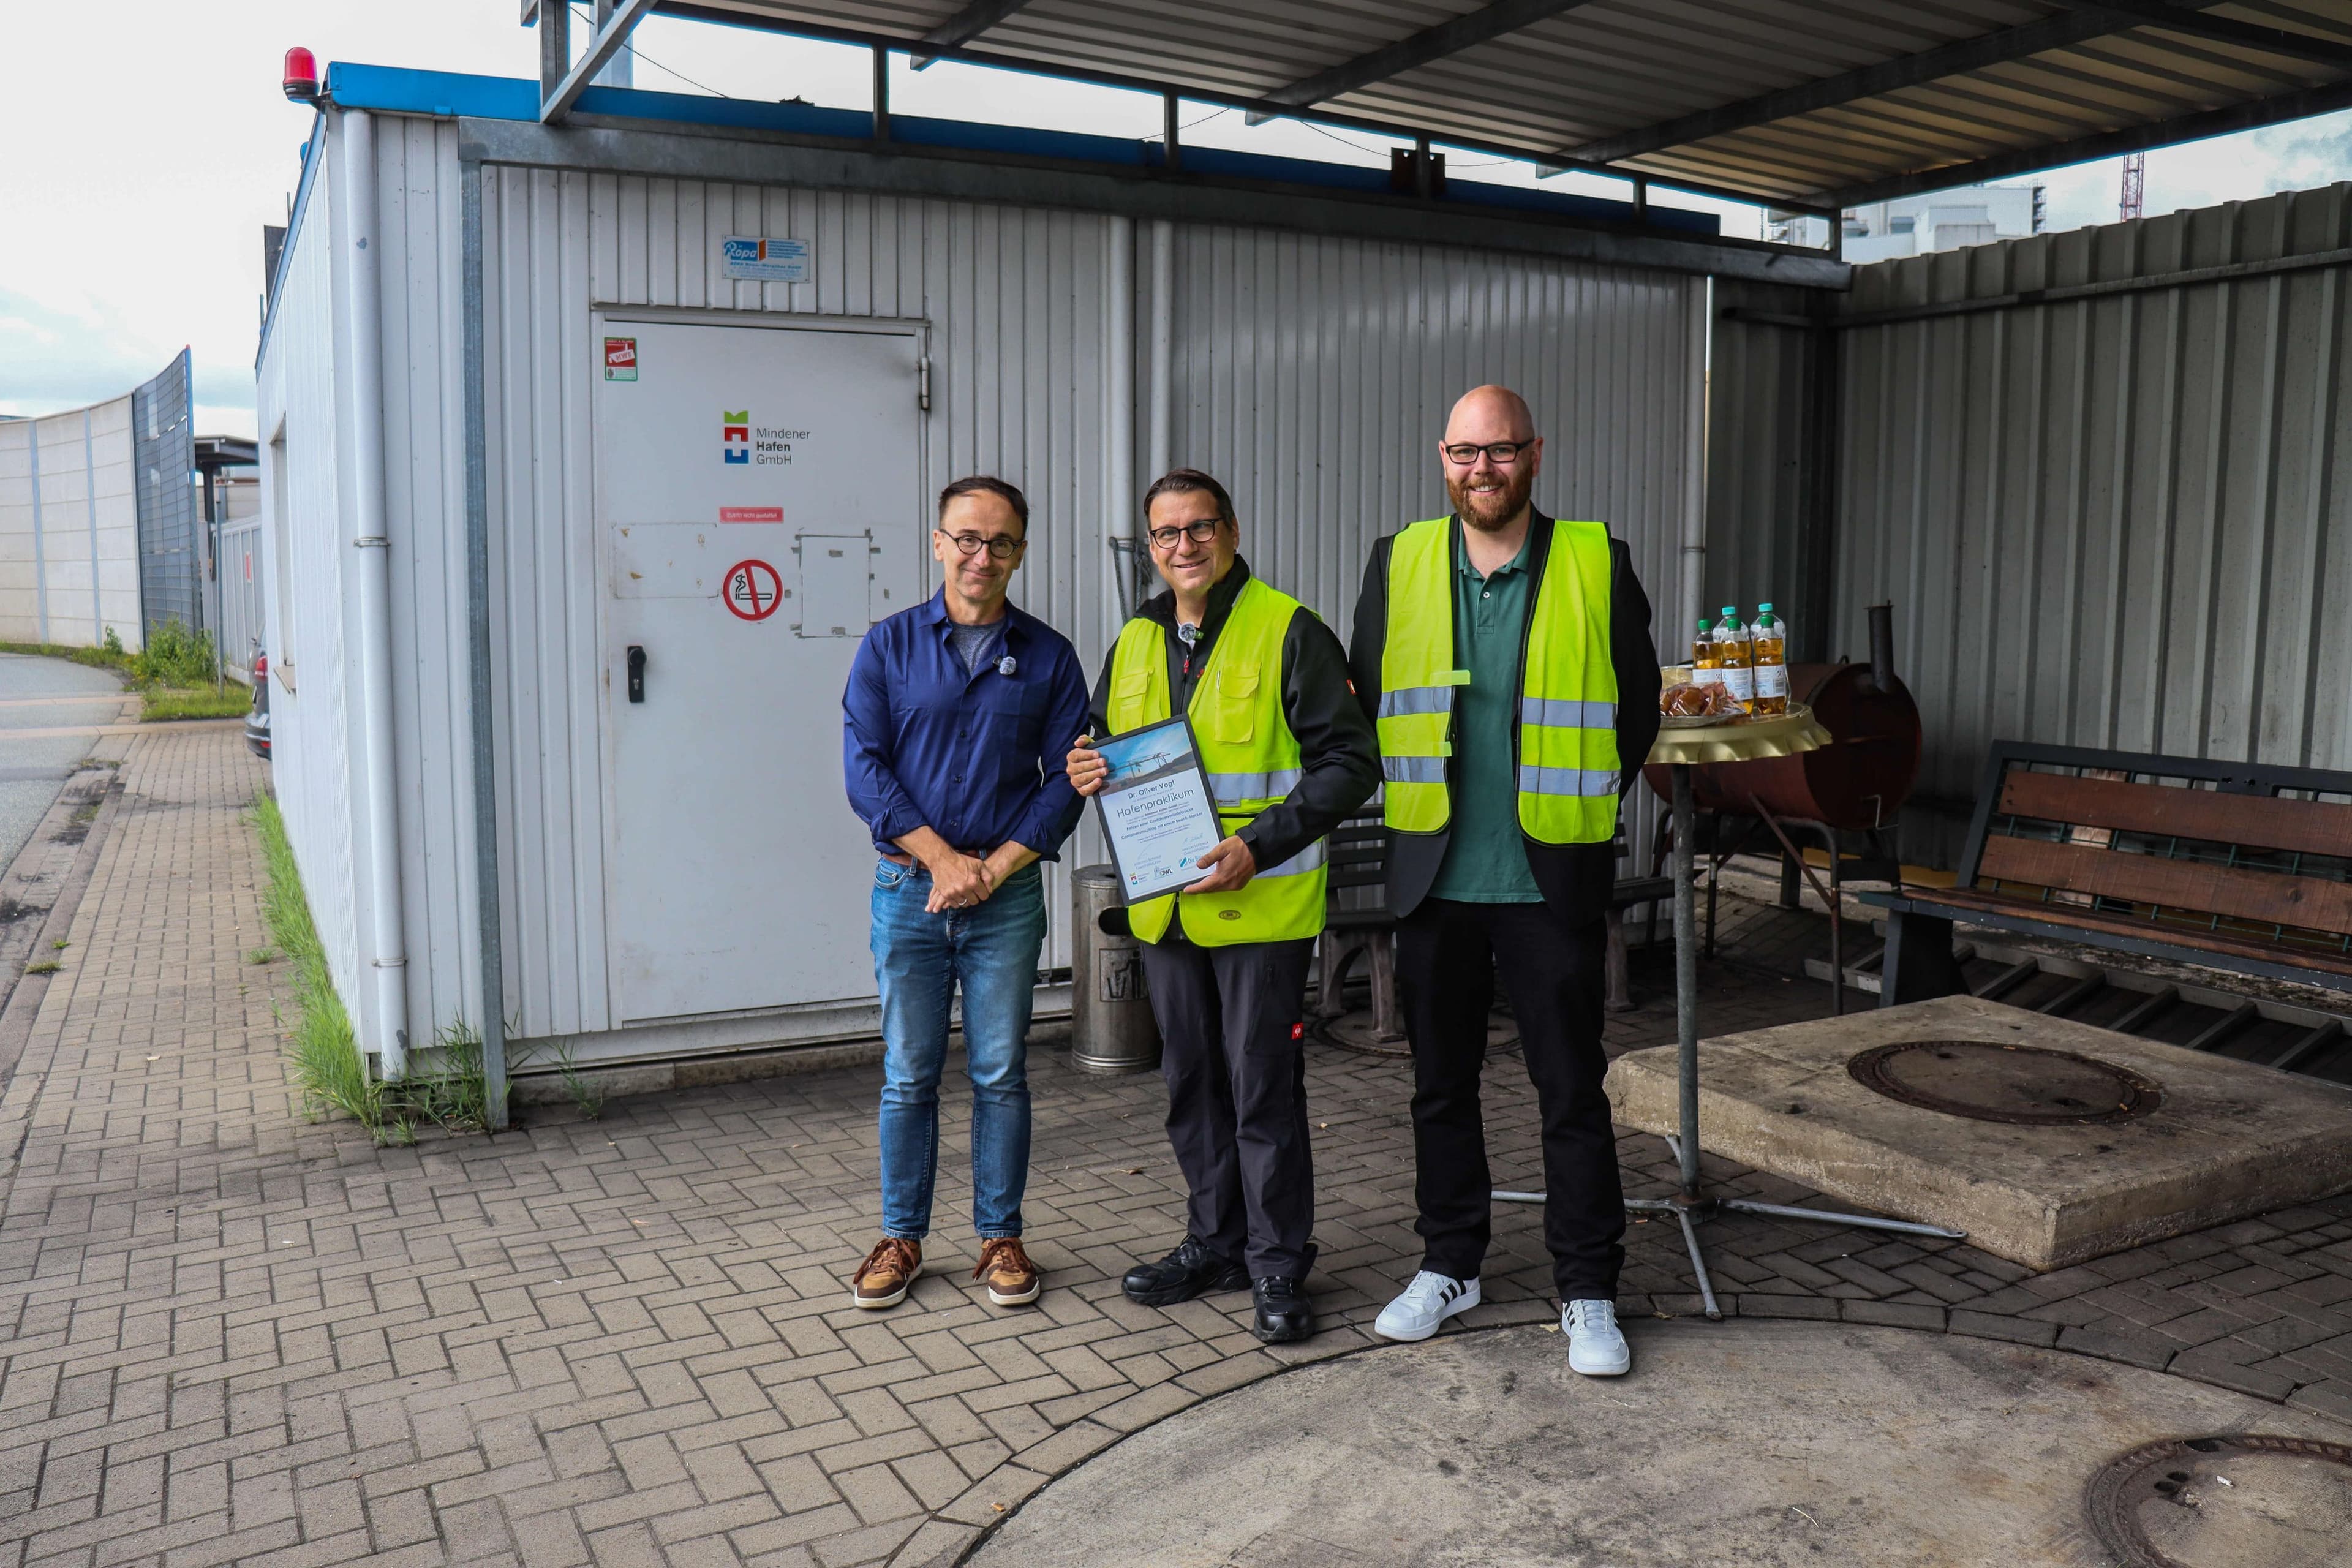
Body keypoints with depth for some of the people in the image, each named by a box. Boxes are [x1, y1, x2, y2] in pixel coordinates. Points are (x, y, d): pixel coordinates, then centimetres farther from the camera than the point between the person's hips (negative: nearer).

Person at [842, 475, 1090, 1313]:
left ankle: (1001, 1237, 19)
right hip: (909, 890, 0)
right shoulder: (889, 646, 4)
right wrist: (942, 858, -12)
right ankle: (901, 1237, 20)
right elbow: (864, 770, -3)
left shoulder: (1048, 655, 5)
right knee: (908, 1075, 6)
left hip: (1008, 895, 0)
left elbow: (1067, 777, 1)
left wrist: (996, 866, -10)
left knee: (1001, 1074, 6)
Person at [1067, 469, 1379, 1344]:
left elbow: (1349, 762, -11)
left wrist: (1258, 845, -20)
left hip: (1261, 905, -6)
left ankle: (1278, 1265, 14)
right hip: (1165, 904, 6)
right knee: (1191, 1083, 15)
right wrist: (1088, 775, -1)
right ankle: (1216, 1243, 30)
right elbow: (1112, 756, 24)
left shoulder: (1288, 631, -7)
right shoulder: (1134, 644, 12)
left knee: (1263, 1089, 0)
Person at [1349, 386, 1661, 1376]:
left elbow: (1636, 712, 6)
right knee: (1440, 1083, 13)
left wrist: (1574, 810, 5)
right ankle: (1450, 1266, 29)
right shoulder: (1398, 565, 4)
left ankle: (1587, 1294, 19)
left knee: (1572, 1091, 4)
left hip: (1550, 879, -2)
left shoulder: (1598, 566, -2)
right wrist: (1417, 802, 8)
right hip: (1432, 877, 3)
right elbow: (1365, 704, 13)